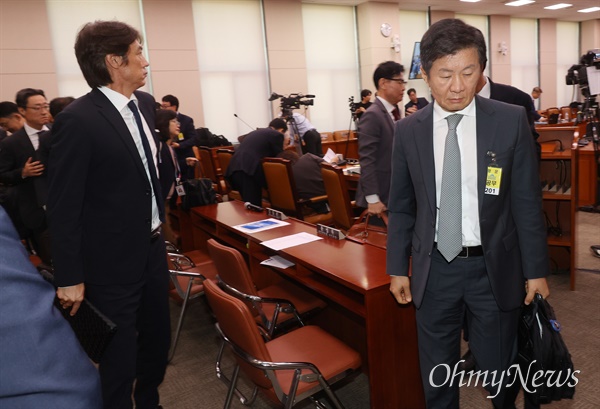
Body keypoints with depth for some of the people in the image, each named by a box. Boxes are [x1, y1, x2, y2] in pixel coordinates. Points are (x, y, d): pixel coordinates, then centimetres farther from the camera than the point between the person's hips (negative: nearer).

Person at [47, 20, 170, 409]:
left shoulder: (145, 103, 4)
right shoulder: (77, 120, -20)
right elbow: (63, 208, -17)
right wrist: (69, 278, -14)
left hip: (153, 247, 8)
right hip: (113, 260, -7)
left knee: (158, 339, 22)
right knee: (119, 358, 10)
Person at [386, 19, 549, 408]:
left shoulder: (511, 121, -7)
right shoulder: (408, 131, -3)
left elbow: (527, 202, -2)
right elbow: (401, 207, 3)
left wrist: (536, 270, 0)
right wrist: (398, 268, 4)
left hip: (493, 267, 0)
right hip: (434, 267, 1)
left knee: (500, 371, 19)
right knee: (437, 375, 17)